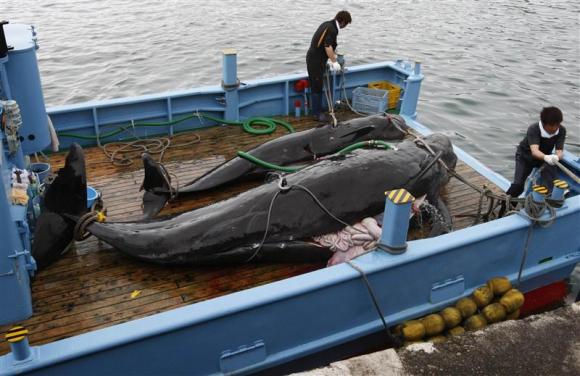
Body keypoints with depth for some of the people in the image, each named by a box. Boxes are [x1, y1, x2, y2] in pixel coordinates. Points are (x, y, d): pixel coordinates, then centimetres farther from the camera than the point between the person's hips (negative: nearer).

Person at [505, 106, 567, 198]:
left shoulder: (561, 130, -22)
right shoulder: (533, 129, -33)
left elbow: (559, 151, -27)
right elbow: (534, 151, -47)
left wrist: (556, 157, -53)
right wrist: (546, 157, -69)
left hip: (545, 156, 3)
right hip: (525, 155, -3)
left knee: (550, 168, -31)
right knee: (518, 185, -15)